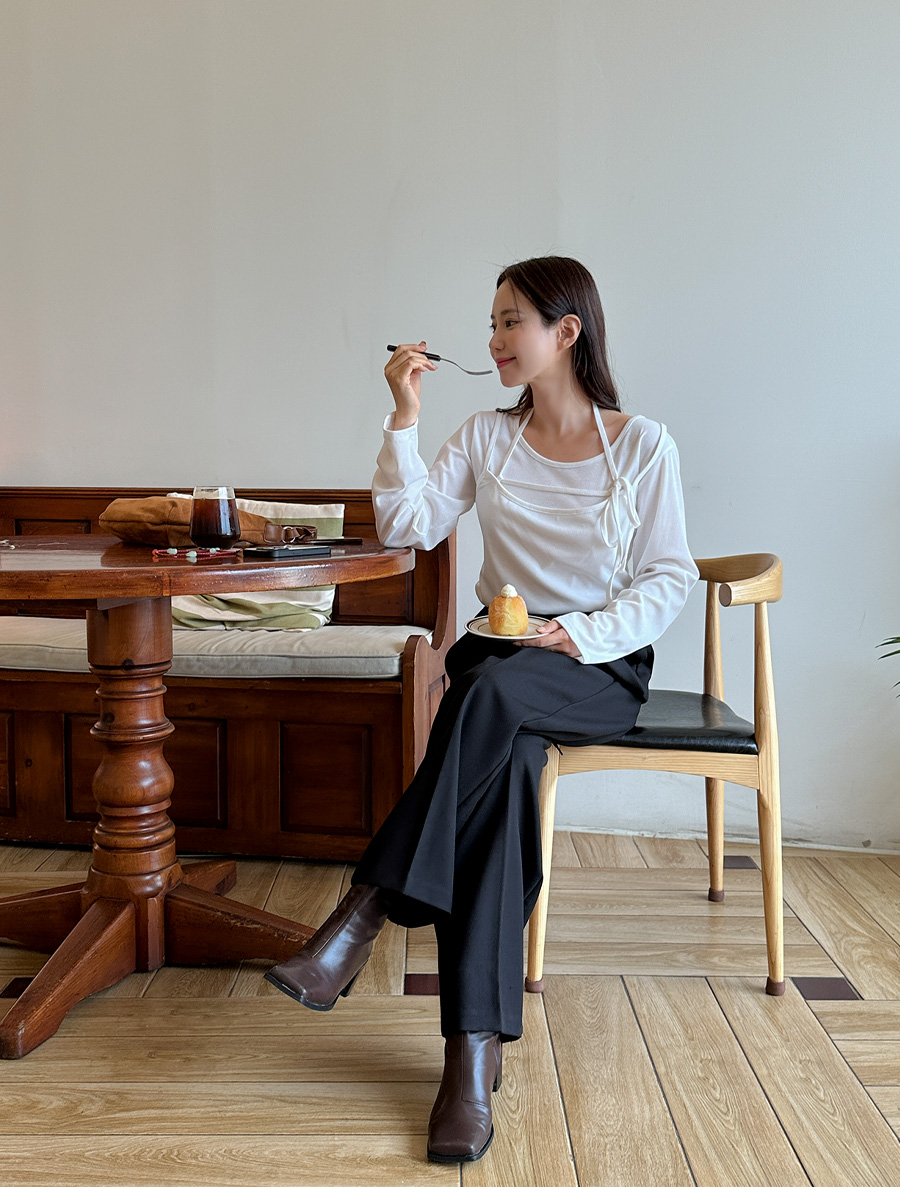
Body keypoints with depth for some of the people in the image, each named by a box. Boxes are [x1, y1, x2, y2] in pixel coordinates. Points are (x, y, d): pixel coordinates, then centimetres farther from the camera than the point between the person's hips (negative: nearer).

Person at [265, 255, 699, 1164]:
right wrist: (405, 414, -6)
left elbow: (669, 579, -1)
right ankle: (474, 1050, -34)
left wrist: (584, 634, -16)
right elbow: (407, 527, 1)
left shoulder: (641, 445, 1)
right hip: (499, 660, 2)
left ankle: (361, 918, -34)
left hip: (601, 670, -2)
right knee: (505, 760, -33)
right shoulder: (488, 438, 11)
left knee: (494, 689, -37)